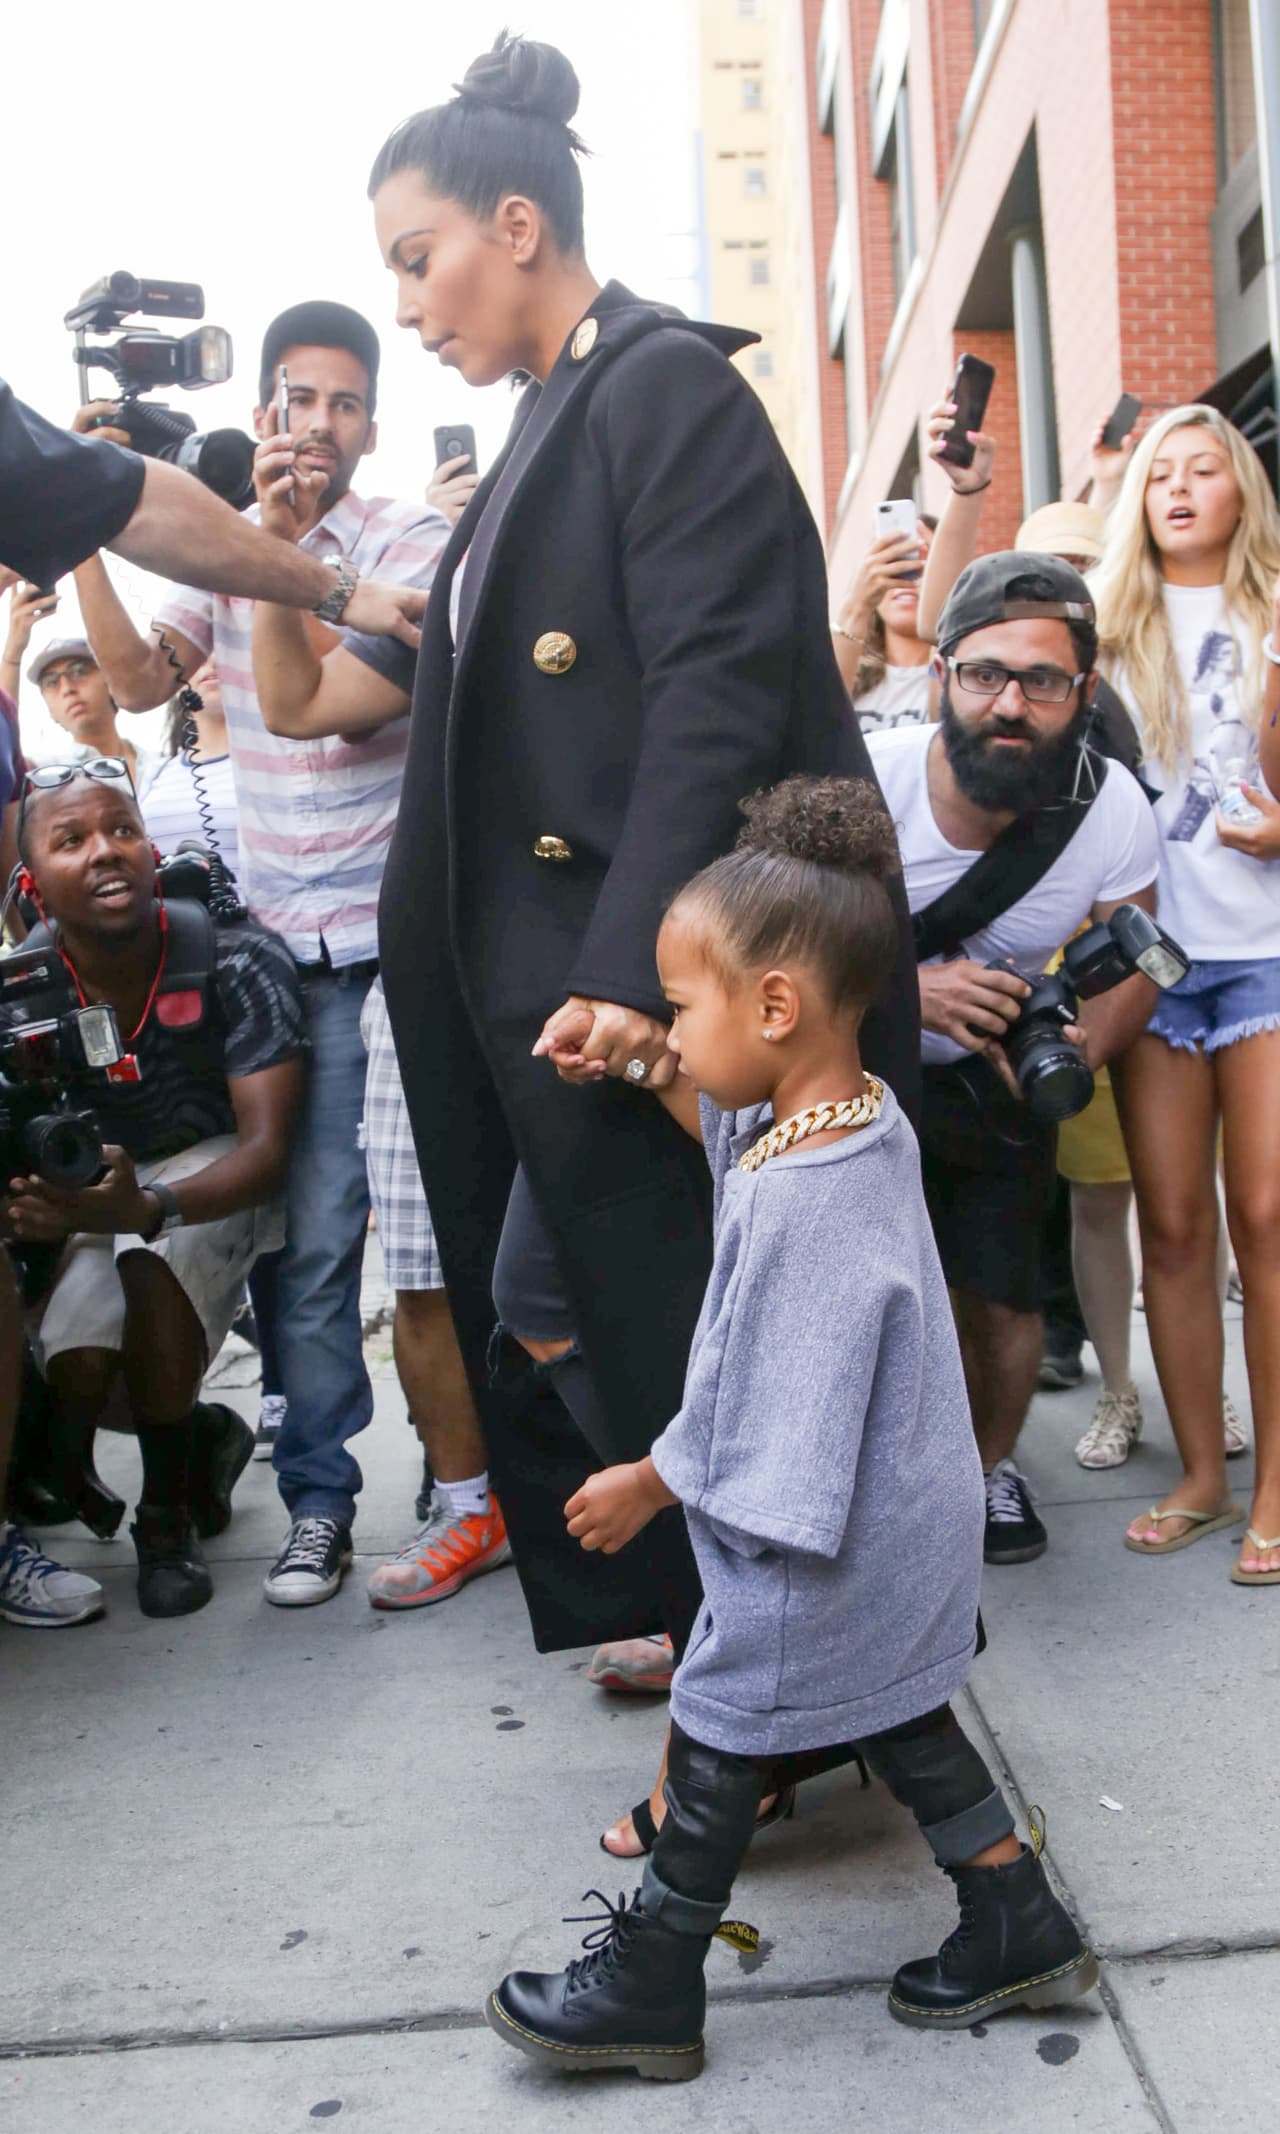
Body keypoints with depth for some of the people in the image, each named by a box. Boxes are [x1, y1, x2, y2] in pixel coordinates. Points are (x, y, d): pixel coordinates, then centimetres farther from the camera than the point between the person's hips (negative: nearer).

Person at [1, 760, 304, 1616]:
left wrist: (150, 1209, -48)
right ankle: (203, 1439, 18)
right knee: (75, 1375, -19)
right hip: (100, 1186, 3)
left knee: (149, 1256, -34)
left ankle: (169, 1516, -13)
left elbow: (266, 1147, -28)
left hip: (222, 1178, -3)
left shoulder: (236, 959, -24)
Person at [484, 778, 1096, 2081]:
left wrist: (646, 1486, -10)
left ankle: (647, 1987, 29)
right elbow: (729, 1126, 17)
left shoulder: (798, 1203, -33)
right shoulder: (866, 1116, -4)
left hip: (814, 1570, -9)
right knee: (899, 1721, 24)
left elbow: (759, 1433, -26)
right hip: (900, 1545, 9)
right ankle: (1021, 1932, 37)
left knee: (720, 1746, 10)